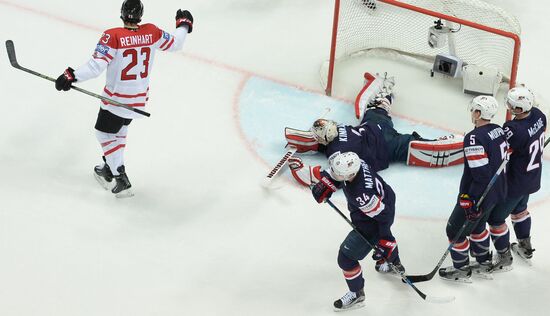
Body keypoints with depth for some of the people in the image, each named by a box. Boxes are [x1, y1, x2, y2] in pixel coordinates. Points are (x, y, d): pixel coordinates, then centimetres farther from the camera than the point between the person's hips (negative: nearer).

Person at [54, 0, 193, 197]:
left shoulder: (113, 37, -21)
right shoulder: (151, 32, -8)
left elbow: (96, 66, -26)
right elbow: (174, 44, 8)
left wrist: (71, 76, -20)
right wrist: (184, 25, 25)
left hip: (117, 99, -6)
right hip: (140, 99, 6)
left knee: (104, 133, 12)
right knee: (119, 128, 29)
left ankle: (122, 181, 7)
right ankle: (109, 169, 39)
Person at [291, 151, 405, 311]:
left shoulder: (362, 195, -44)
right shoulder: (354, 163, -24)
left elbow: (383, 216, -34)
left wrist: (384, 244, -27)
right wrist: (325, 185, -16)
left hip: (371, 223, -9)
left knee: (346, 257, -2)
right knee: (383, 237, 38)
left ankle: (356, 294, 20)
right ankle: (395, 265, 66)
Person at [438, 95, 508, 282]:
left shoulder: (474, 138, -28)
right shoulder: (499, 131, 0)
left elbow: (481, 173, -30)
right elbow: (503, 159, 9)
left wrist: (472, 202, -25)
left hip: (478, 195, -9)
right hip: (497, 192, 9)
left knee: (455, 230, 10)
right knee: (478, 225, 30)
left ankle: (461, 270, 23)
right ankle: (484, 264, 41)